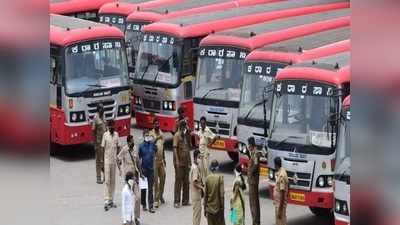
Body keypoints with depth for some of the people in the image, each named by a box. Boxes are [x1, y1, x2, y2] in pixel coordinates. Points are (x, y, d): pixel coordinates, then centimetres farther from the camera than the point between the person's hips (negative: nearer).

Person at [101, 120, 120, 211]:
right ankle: (106, 201, -10)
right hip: (107, 160, -5)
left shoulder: (116, 134, 6)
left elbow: (118, 147, 11)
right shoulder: (105, 135, -7)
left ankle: (111, 200, 17)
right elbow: (103, 148, -6)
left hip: (114, 160, 5)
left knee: (113, 180, 9)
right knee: (107, 180, -8)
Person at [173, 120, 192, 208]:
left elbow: (190, 146, 15)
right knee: (178, 181, -6)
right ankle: (176, 201, -4)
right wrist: (177, 161, -20)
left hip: (186, 161, 7)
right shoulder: (177, 135, -8)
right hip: (179, 161, -7)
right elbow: (175, 148, -14)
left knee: (186, 181, 10)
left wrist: (188, 134, 6)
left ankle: (185, 200, 17)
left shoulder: (186, 135, 13)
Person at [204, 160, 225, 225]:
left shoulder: (207, 178, -3)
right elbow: (221, 194, -10)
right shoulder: (220, 177, -11)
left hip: (209, 208, 2)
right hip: (218, 207, -2)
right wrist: (222, 207, -2)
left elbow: (205, 195, 1)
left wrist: (205, 208, 9)